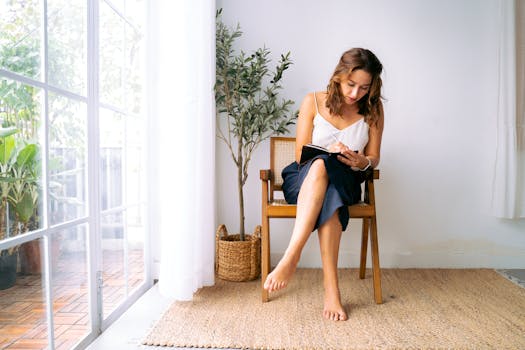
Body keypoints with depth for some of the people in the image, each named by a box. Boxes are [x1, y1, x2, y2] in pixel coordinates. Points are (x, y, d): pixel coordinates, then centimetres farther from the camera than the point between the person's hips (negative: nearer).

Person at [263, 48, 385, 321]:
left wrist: (361, 162, -17)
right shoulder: (313, 102, -3)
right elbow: (300, 155, -3)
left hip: (345, 181, 1)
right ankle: (331, 287, -43)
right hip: (303, 180, -1)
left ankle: (291, 257, -42)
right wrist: (328, 152, -23)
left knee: (322, 167, -37)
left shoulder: (373, 109, 3)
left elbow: (374, 158, 7)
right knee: (320, 163, -40)